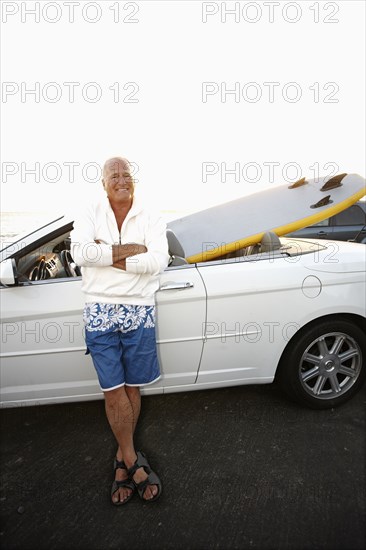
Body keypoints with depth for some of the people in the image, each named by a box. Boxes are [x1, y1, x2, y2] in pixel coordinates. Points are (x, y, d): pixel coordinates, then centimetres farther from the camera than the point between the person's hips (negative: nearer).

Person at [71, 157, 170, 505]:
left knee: (132, 388, 11)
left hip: (139, 313, 1)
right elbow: (80, 253, -15)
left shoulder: (150, 220, 4)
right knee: (113, 391, 2)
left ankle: (122, 457, 31)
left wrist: (108, 256, -14)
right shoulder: (89, 216, 4)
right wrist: (130, 249, -14)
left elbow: (158, 262, -12)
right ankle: (133, 461, 20)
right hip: (99, 313, 0)